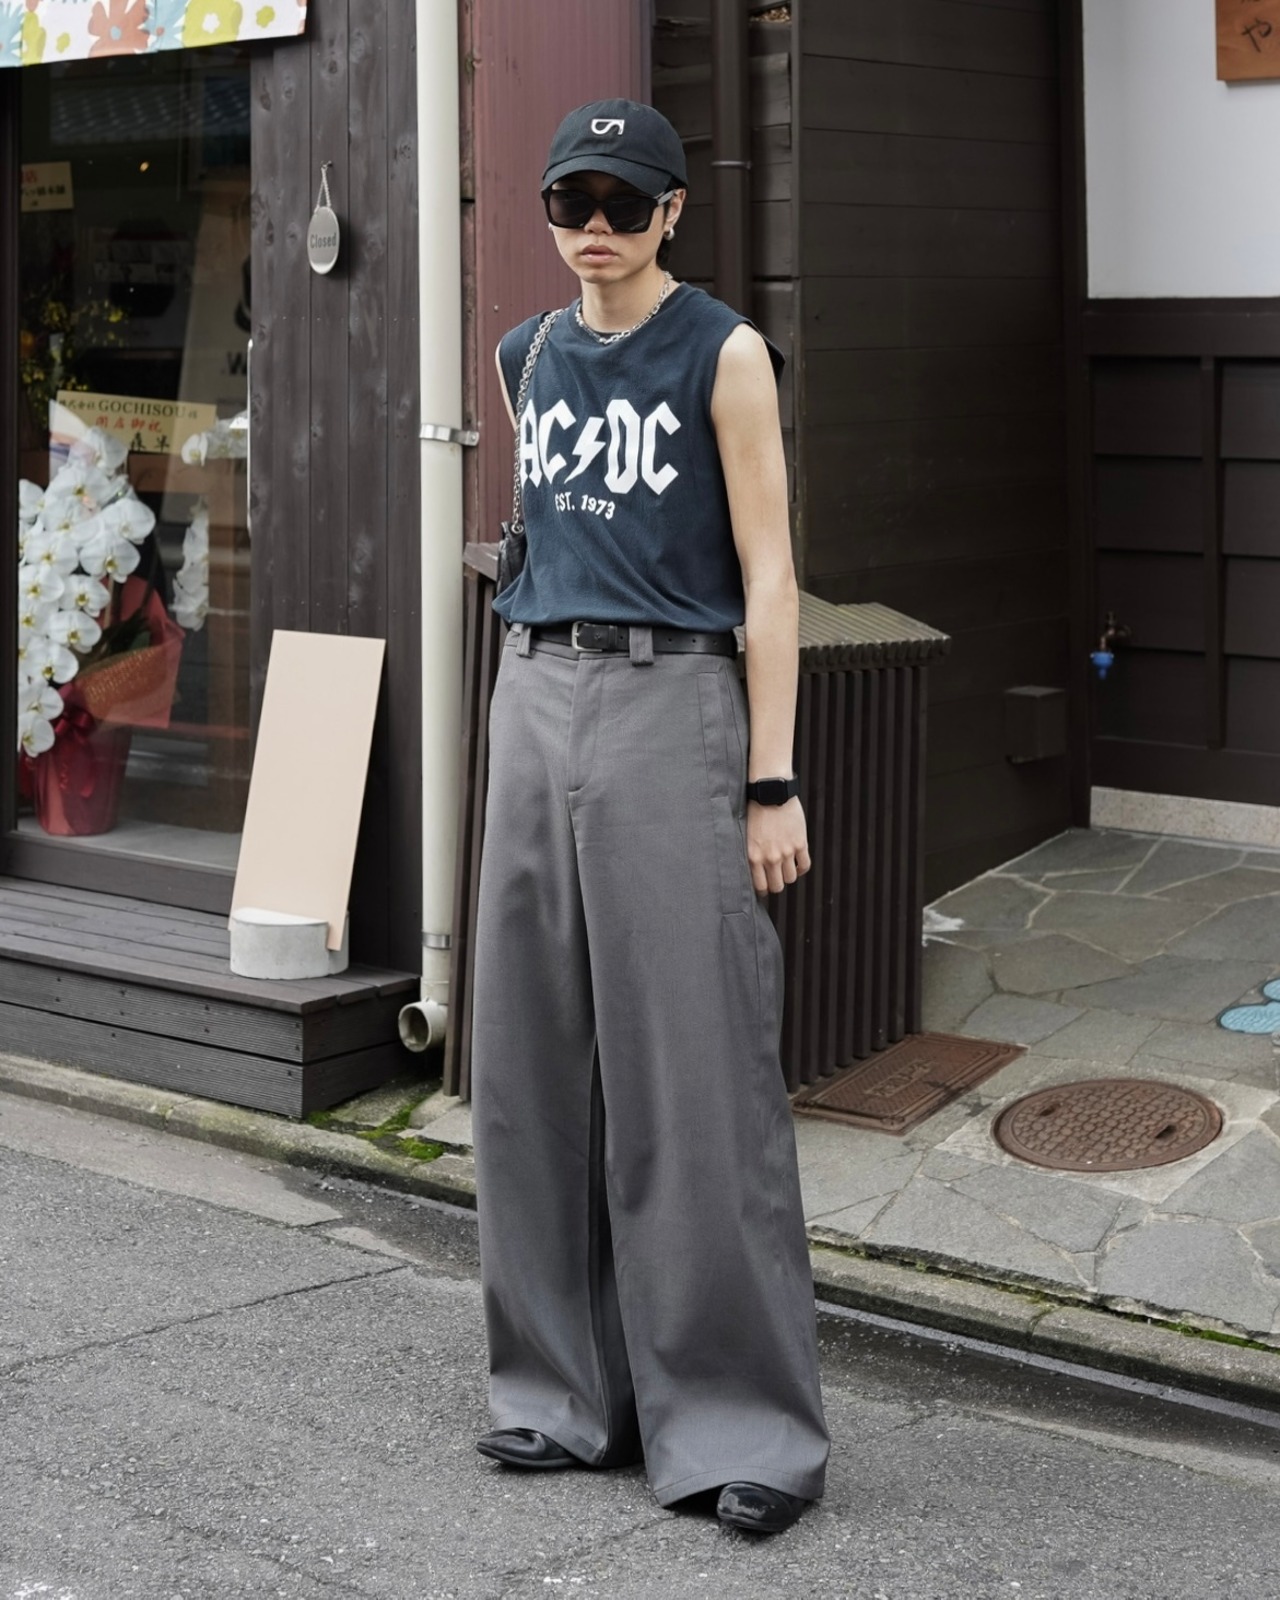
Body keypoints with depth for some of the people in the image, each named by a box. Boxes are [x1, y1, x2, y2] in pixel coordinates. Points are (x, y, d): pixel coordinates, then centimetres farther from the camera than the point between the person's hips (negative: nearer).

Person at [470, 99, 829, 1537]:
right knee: (538, 1062, 7)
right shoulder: (528, 358, 14)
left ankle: (747, 1419, 1)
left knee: (694, 1068, -7)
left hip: (670, 705, -6)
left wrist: (771, 784, -12)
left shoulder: (723, 353, -3)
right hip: (536, 701, 6)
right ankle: (574, 1388, 18)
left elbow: (767, 575, -6)